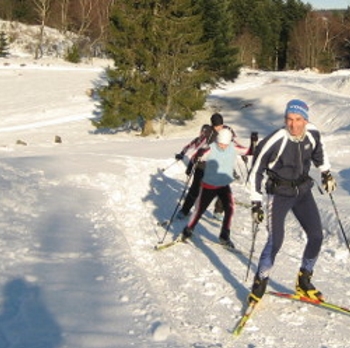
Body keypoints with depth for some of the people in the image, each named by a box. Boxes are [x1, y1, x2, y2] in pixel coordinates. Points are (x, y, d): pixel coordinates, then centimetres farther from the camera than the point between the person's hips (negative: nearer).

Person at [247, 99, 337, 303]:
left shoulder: (313, 133, -11)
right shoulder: (275, 141, -24)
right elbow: (256, 171, -14)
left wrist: (326, 172, 19)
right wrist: (256, 203, -13)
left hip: (303, 191, 5)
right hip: (279, 194, -5)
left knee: (316, 236, 2)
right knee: (276, 241, -13)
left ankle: (304, 282, 20)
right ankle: (259, 285, 5)